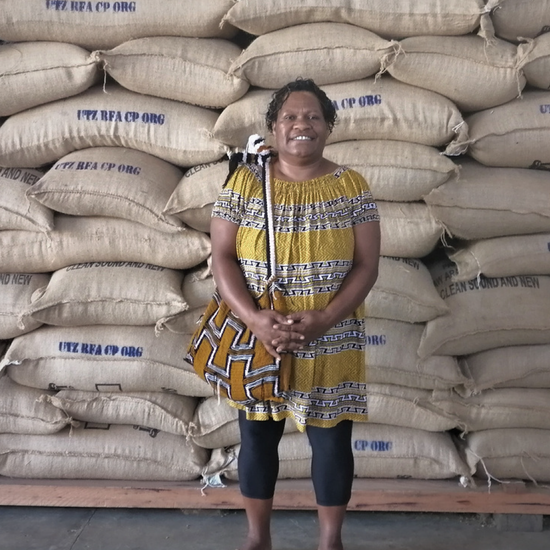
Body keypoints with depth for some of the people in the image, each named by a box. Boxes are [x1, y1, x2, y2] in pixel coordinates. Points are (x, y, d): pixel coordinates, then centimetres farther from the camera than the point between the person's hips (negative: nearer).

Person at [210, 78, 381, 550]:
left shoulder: (351, 186, -2)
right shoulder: (244, 182, -1)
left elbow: (367, 266, -5)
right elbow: (222, 256, -5)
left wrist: (323, 320, -19)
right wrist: (253, 318, -20)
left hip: (331, 345, 0)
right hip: (257, 341, 1)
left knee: (332, 441, 10)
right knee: (257, 437, 13)